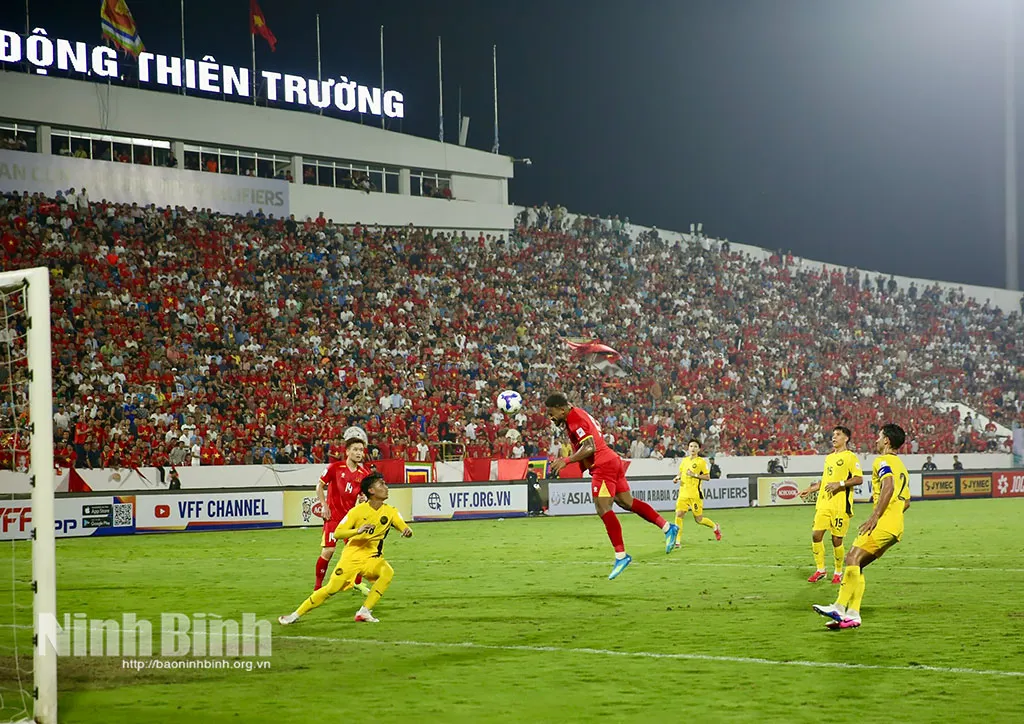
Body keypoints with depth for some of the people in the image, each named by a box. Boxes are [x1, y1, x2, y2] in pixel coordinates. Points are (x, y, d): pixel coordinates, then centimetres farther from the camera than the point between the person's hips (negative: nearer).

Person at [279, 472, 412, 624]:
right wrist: (358, 531, -31)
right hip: (352, 556, -2)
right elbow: (337, 533, -14)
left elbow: (405, 529, -1)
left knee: (388, 572, -29)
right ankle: (296, 615, 10)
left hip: (372, 558, 2)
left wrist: (408, 531, -27)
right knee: (331, 588, -8)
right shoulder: (358, 511, -11)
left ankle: (364, 612, -20)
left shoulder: (390, 512, -2)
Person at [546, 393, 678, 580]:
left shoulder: (576, 420, -16)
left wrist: (566, 461, -29)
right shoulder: (576, 415, 15)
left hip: (603, 465, -11)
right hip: (612, 461, 11)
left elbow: (590, 447, -26)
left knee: (603, 509, -13)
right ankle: (667, 527, 17)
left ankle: (621, 555, -15)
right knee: (627, 502, 15)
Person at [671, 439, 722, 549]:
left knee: (699, 519, 2)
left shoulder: (701, 462, -4)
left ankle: (715, 527, 32)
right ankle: (677, 541, -9)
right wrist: (677, 478, 7)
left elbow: (707, 477, -7)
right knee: (678, 515, -12)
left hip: (695, 494, -5)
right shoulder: (684, 461, 13)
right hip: (683, 493, 5)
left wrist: (695, 475, -17)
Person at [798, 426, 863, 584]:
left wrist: (840, 484, -22)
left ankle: (838, 572, 14)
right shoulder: (829, 458, 19)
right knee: (816, 534, -1)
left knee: (837, 540, -3)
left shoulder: (850, 457, -4)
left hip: (841, 505, -7)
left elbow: (859, 479, -13)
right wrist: (810, 490, 22)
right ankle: (820, 570, 12)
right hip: (824, 504, 7)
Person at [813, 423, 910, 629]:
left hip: (882, 524, -10)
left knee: (853, 558, -20)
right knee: (857, 565, 9)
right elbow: (906, 502, 30)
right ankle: (852, 614, 3)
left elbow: (888, 486, -21)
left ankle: (840, 608, -31)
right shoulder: (901, 467, 28)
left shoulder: (883, 461, -2)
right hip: (896, 529, 10)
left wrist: (874, 516, -23)